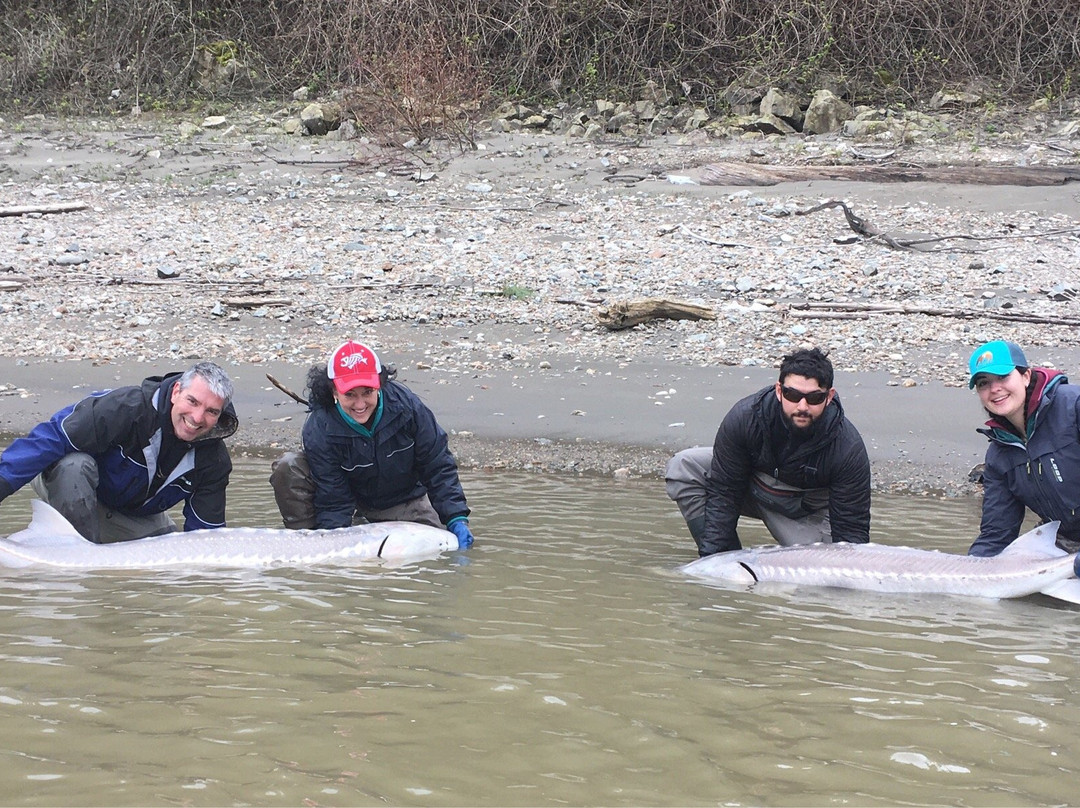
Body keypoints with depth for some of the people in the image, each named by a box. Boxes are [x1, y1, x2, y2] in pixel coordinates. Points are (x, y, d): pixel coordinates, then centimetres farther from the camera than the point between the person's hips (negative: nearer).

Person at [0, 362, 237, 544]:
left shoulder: (214, 460, -17)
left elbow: (205, 531, -8)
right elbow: (50, 439, -34)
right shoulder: (126, 407, -33)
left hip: (136, 520, 5)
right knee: (75, 465, -37)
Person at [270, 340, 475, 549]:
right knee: (288, 467, -26)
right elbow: (333, 502, -24)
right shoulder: (318, 430, -28)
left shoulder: (405, 405, -25)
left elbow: (438, 467, -18)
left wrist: (457, 519, -25)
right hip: (350, 498, -2)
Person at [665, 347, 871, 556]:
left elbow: (852, 528, -24)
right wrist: (712, 559, -26)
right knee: (682, 467, -22)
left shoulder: (849, 449, -30)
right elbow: (722, 492, -21)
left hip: (807, 512, -2)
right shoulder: (744, 417, -29)